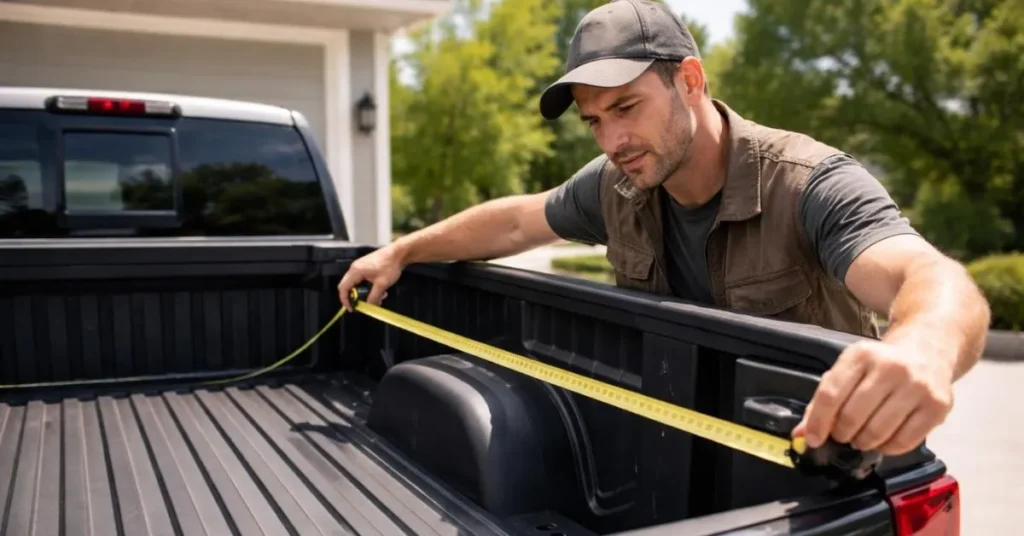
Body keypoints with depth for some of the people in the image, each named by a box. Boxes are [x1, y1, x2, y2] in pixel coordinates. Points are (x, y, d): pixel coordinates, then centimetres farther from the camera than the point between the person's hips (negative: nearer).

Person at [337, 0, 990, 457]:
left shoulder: (811, 183, -28)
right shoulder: (617, 187, -10)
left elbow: (937, 281, -44)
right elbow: (516, 219, 5)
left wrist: (924, 350, -68)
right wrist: (400, 252, 4)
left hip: (826, 469, -4)